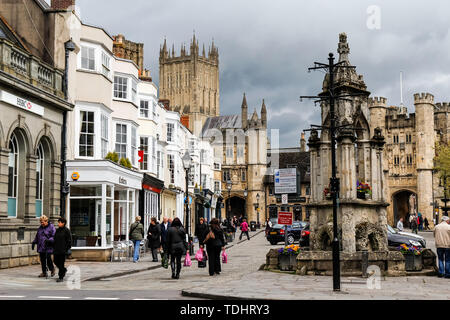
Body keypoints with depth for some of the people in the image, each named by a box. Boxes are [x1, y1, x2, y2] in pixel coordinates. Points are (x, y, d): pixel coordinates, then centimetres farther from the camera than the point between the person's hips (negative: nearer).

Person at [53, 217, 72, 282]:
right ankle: (64, 270, 35)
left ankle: (61, 277, 3)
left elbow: (69, 240, -8)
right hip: (56, 250, 7)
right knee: (56, 262, 10)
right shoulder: (57, 230, 12)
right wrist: (54, 248, 12)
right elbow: (55, 240, 18)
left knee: (61, 263, -4)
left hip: (62, 250, -7)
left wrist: (67, 249, -13)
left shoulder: (66, 230, -7)